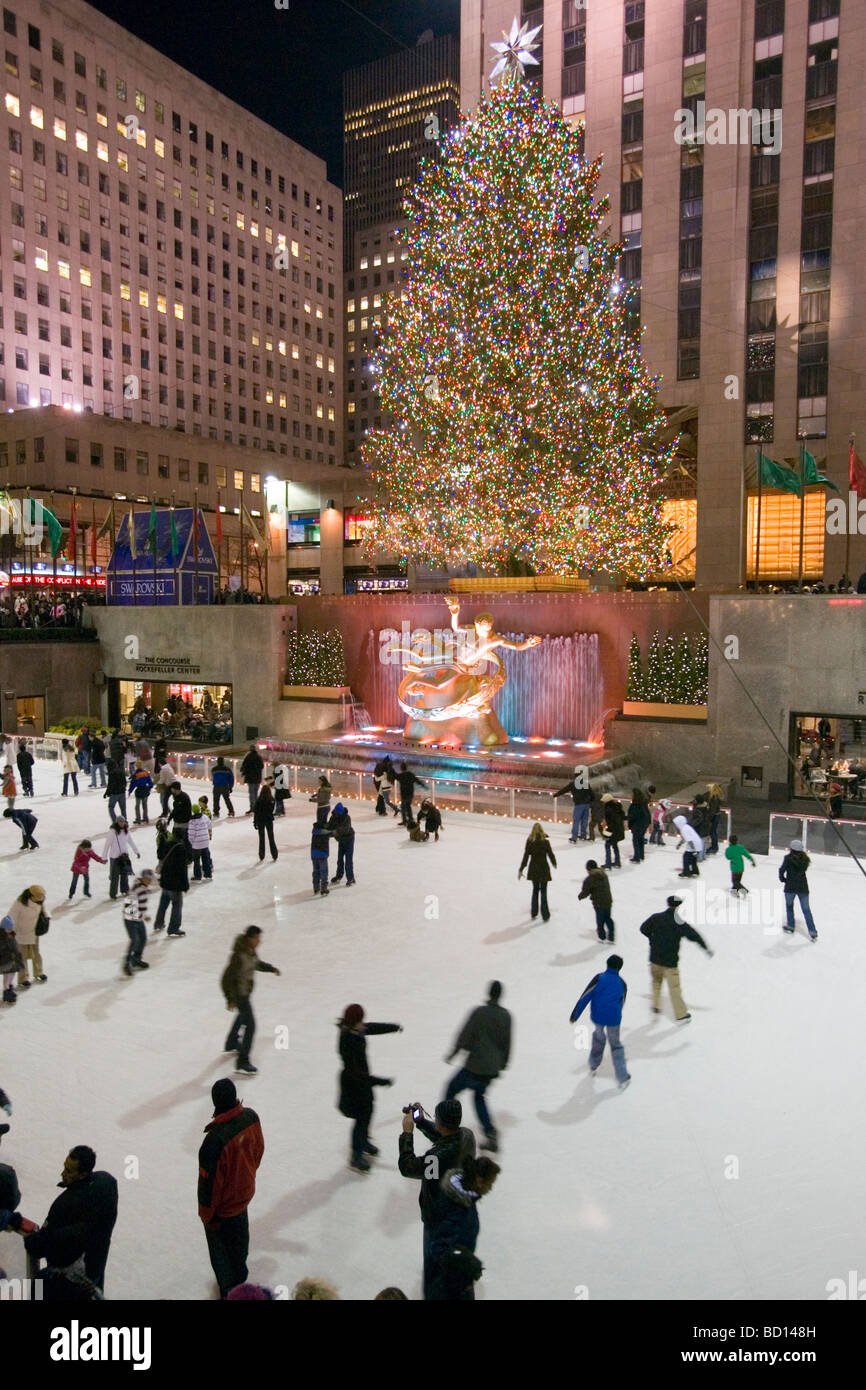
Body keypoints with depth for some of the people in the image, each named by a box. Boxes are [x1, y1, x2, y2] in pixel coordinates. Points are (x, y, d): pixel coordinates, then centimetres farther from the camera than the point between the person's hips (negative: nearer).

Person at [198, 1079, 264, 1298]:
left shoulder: (215, 1139, -40)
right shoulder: (251, 1117, -21)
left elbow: (210, 1181, -27)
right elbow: (258, 1149, -1)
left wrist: (206, 1213, -10)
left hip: (223, 1206, -6)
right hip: (244, 1193, 6)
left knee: (221, 1247, 21)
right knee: (239, 1235, 31)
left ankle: (229, 1290, 40)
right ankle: (240, 1275, 55)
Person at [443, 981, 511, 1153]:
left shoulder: (479, 1012, -15)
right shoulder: (506, 1016, 1)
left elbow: (465, 1036, -13)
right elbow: (507, 1043, 10)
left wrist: (453, 1053, 1)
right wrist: (503, 1064, 22)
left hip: (475, 1066, -5)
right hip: (493, 1069, 6)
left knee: (451, 1089, 14)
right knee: (479, 1096, 25)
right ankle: (490, 1133, 14)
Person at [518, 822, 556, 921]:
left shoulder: (529, 842, -8)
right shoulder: (545, 842, -13)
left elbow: (526, 856, -7)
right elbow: (550, 854, -5)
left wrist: (521, 870, -1)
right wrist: (554, 864, 16)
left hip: (533, 869, 2)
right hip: (543, 869, -2)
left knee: (535, 890, 18)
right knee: (543, 892, 5)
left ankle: (534, 913, 23)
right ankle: (545, 916, 7)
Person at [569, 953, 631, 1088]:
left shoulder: (599, 978, -6)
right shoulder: (622, 983, 2)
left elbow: (585, 997, -10)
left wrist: (574, 1015, -6)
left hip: (597, 1017, 0)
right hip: (613, 1019, 0)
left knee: (598, 1037, 28)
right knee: (615, 1044, 17)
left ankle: (594, 1065, 42)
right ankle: (623, 1079, 15)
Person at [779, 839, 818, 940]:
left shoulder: (788, 858, -11)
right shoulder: (805, 859, 0)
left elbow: (782, 870, -10)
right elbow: (804, 869, 2)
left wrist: (782, 879, 6)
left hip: (790, 887, -3)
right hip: (803, 887, 3)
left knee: (789, 906, 20)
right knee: (806, 910, 9)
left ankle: (790, 927, 25)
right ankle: (813, 932, 6)